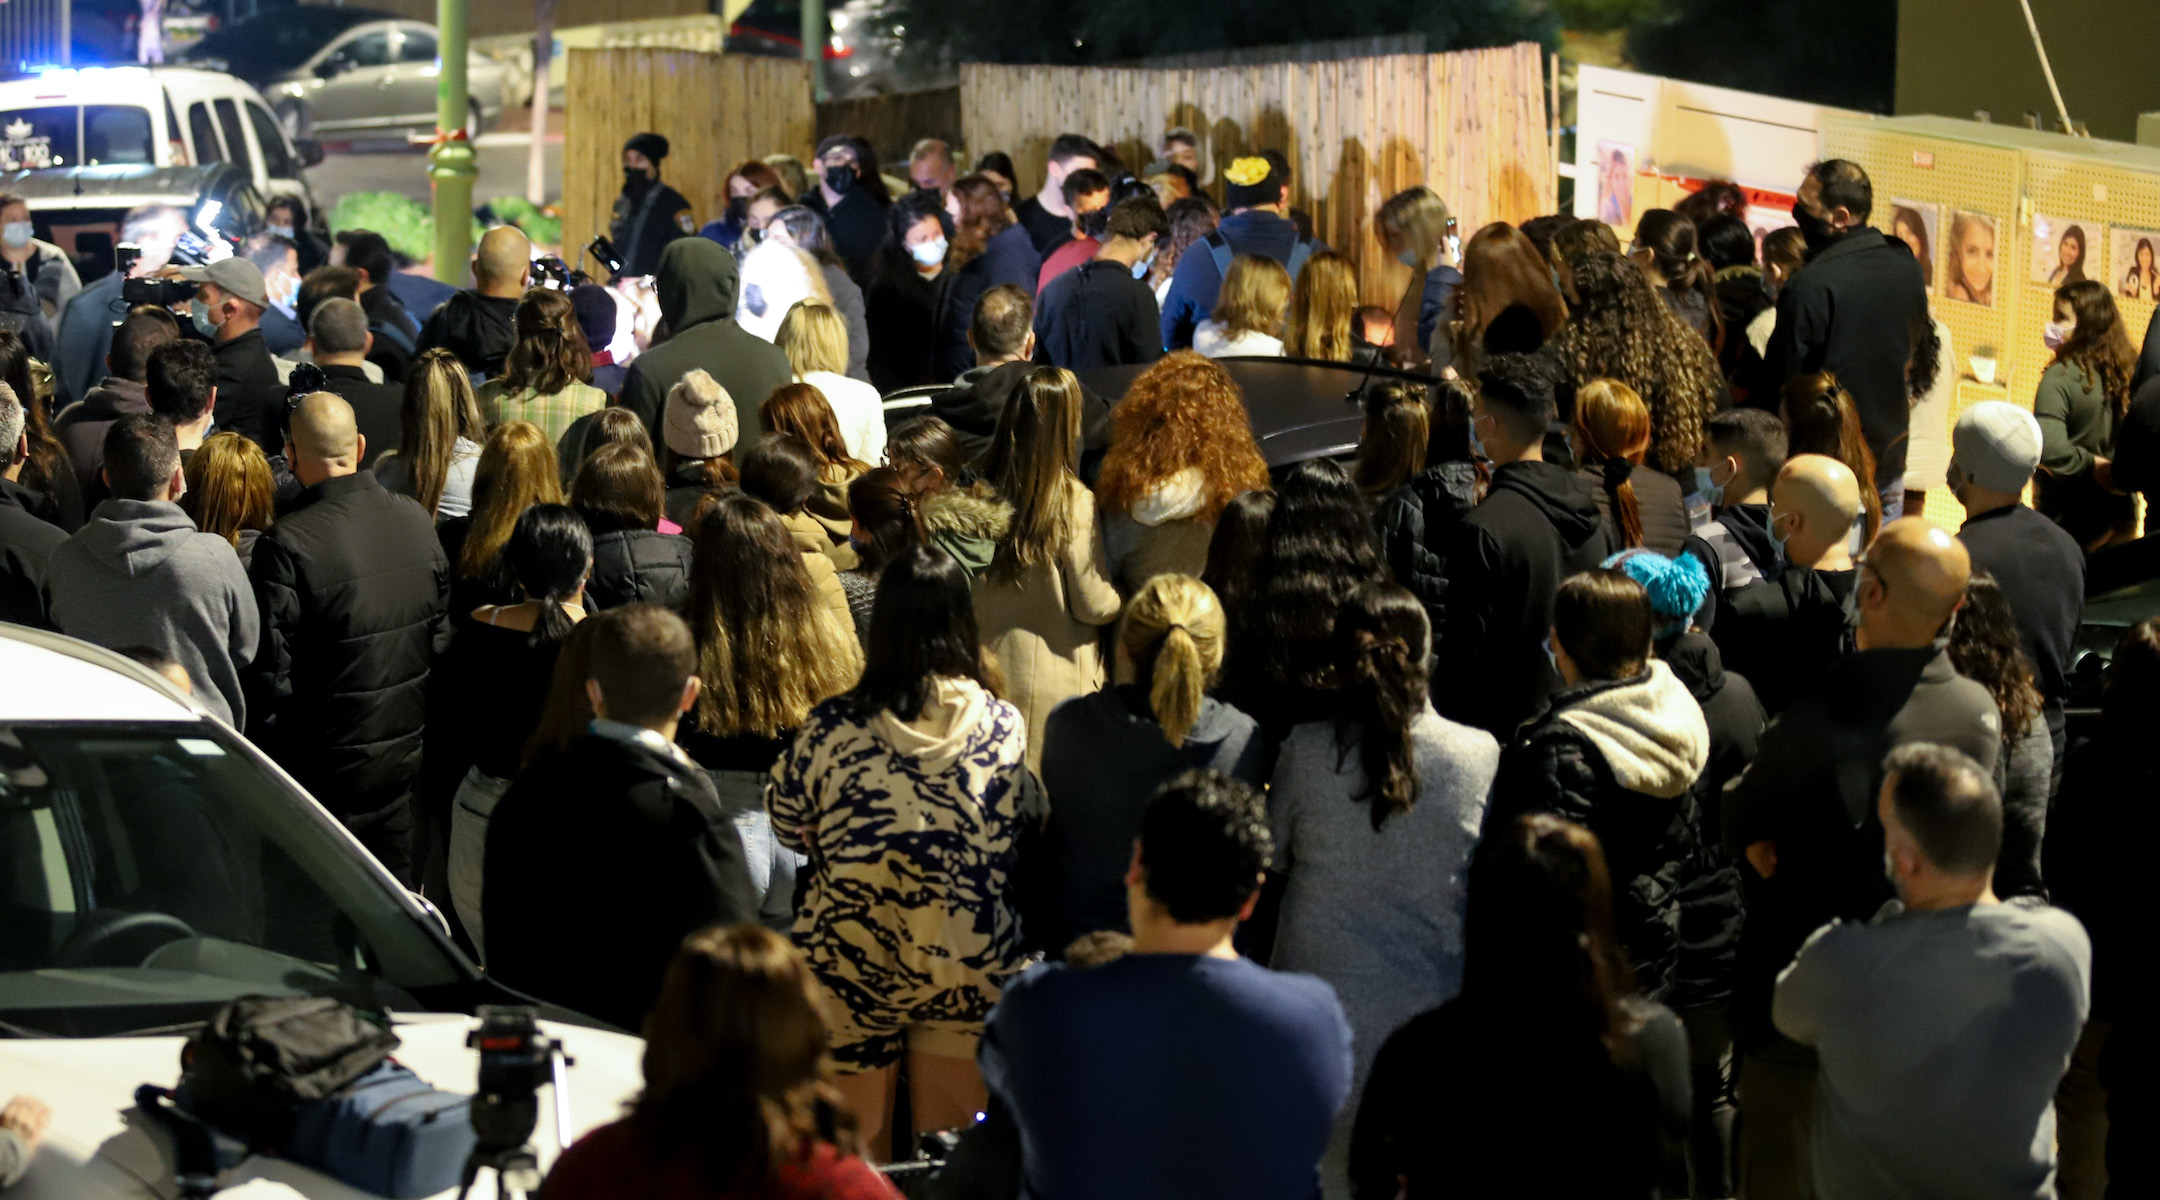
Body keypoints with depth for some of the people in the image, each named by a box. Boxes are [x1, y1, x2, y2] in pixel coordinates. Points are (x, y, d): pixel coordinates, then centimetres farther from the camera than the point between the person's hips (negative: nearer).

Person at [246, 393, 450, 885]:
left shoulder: (286, 544, -21)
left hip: (326, 765, -6)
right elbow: (442, 627, 10)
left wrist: (261, 757, -6)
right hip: (404, 748, 6)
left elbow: (270, 668, -18)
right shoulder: (416, 520, -1)